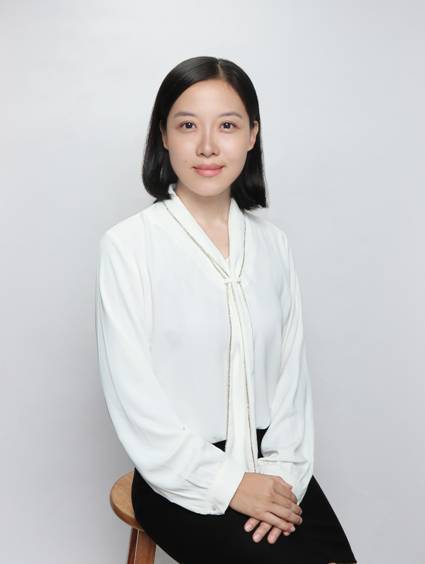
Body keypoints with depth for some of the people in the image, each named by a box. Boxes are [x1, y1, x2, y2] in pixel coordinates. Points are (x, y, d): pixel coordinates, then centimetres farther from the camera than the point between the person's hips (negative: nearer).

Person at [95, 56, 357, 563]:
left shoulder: (272, 242, 4)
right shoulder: (128, 245, -10)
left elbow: (291, 367, 4)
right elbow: (131, 393, -11)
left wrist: (285, 468, -9)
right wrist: (225, 482, -12)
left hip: (272, 467, 4)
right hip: (183, 477, -4)